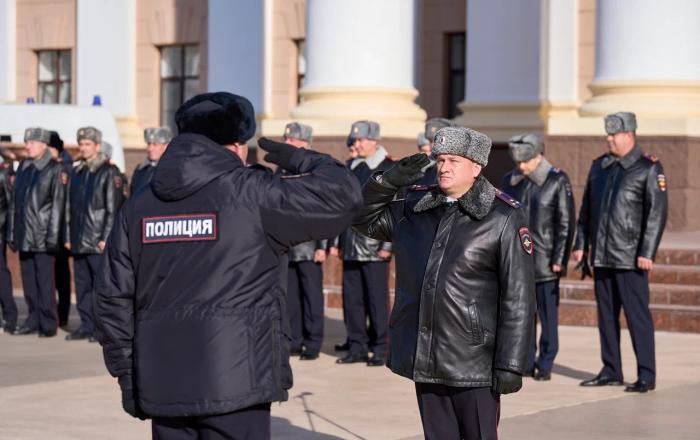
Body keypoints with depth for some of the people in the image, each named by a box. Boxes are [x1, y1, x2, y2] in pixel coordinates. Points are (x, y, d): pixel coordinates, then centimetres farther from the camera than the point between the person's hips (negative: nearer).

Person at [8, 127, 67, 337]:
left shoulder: (56, 169, -4)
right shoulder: (23, 167, 15)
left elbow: (58, 204, -8)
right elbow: (14, 201, 17)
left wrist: (53, 236, -13)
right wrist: (11, 233, 13)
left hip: (42, 235, -6)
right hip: (24, 235, 6)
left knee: (45, 280, -5)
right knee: (28, 280, 8)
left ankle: (48, 323, 0)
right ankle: (33, 320, 15)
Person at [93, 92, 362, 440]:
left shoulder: (138, 206, 10)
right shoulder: (251, 193, -6)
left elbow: (112, 297, 11)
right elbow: (343, 194, -7)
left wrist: (126, 373, 17)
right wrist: (301, 160, 11)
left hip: (163, 384, 5)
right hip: (234, 381, -5)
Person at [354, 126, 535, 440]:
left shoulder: (504, 218, -8)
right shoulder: (415, 208, 8)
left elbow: (518, 298, -10)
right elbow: (364, 219, 19)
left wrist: (511, 365, -13)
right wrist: (388, 181, 0)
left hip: (473, 365, -5)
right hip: (424, 360, 5)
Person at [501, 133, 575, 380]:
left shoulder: (557, 181, -3)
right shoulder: (509, 181, 10)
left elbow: (566, 223, -4)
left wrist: (560, 259, -9)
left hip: (544, 260, -4)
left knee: (547, 313, 1)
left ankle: (545, 365, 9)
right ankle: (526, 361, 14)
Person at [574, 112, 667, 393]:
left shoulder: (649, 168, -6)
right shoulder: (599, 167, 13)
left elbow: (657, 213, -10)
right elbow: (586, 209, 18)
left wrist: (647, 253, -15)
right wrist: (581, 244, 12)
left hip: (630, 258, -6)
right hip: (602, 256, 6)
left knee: (637, 316, -4)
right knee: (606, 315, 10)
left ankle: (646, 376, 0)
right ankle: (611, 371, 19)